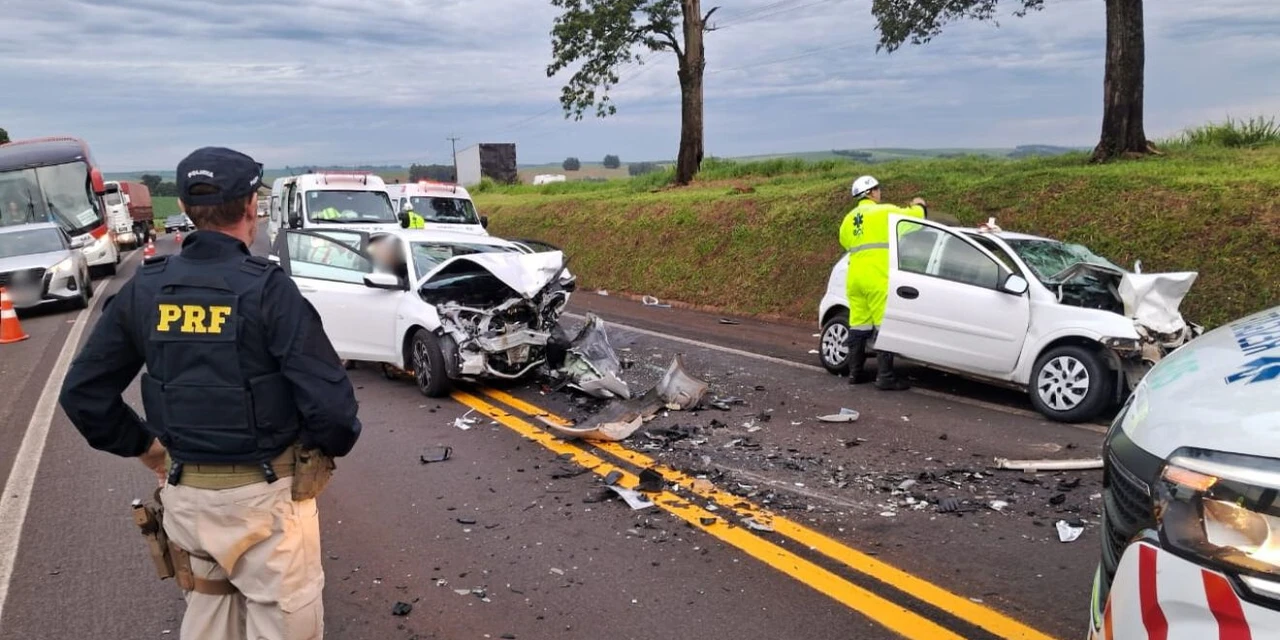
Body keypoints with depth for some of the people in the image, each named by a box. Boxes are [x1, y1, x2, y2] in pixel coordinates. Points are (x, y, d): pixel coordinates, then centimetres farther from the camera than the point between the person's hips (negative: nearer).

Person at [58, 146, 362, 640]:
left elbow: (82, 392, 3)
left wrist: (143, 446, 15)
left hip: (186, 494, 5)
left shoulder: (144, 290, -2)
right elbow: (329, 401, -22)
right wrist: (334, 443, -1)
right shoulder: (267, 290, -18)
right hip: (266, 494, -5)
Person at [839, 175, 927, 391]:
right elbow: (913, 216, 3)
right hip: (878, 279, -7)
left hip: (854, 278, 7)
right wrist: (919, 206, 24)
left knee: (858, 325, 11)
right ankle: (885, 377, -9)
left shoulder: (849, 218, 17)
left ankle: (855, 372, 16)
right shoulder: (884, 212, -1)